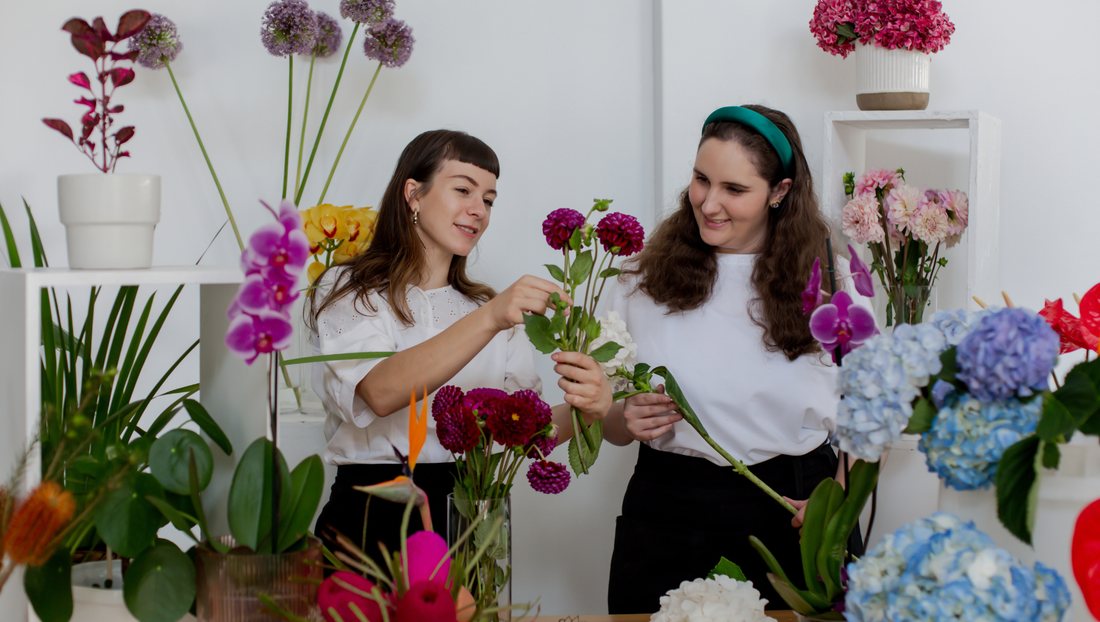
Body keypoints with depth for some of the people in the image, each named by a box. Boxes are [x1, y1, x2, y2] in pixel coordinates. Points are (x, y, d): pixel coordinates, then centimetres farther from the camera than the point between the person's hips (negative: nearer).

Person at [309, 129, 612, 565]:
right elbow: (381, 391, -18)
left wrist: (582, 409, -17)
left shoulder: (491, 308, 19)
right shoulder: (346, 292, 4)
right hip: (373, 521, -4)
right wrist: (488, 320, -27)